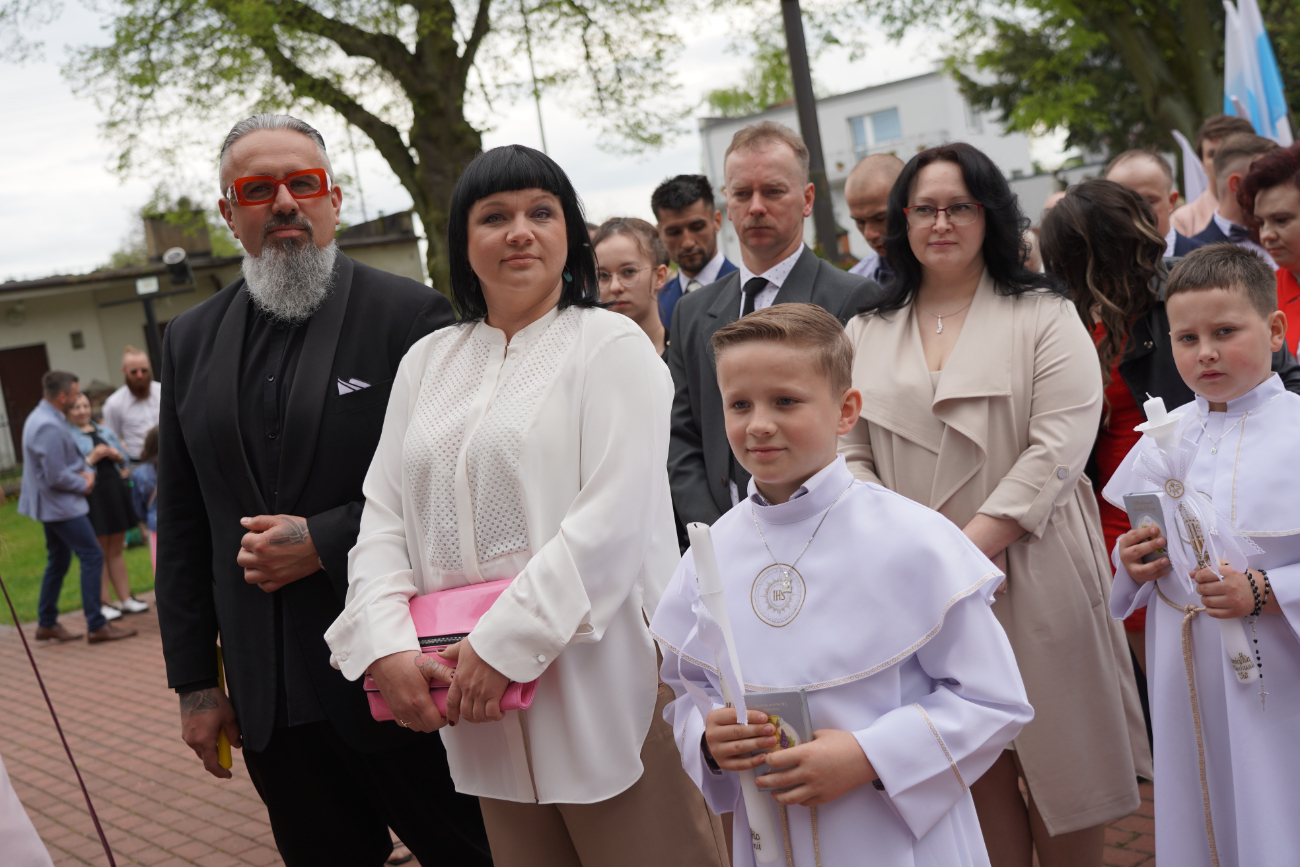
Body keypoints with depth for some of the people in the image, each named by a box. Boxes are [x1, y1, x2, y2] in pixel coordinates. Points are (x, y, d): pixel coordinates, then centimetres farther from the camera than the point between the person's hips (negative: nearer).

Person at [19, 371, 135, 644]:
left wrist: (85, 472, 2)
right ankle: (96, 626, -9)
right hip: (60, 505, -11)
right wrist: (83, 484, -8)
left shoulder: (42, 417, 10)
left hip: (52, 505, 11)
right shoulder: (49, 427, -25)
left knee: (59, 561, 18)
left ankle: (47, 623, 25)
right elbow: (56, 477, -25)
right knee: (92, 556, -9)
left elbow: (68, 458, 20)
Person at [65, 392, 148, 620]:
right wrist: (93, 458, -18)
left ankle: (125, 599, 17)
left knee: (117, 550, 12)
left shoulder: (104, 431, 15)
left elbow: (125, 460, 19)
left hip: (115, 491, 6)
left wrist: (117, 456, -2)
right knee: (99, 552, -2)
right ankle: (103, 603, 5)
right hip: (91, 496, -6)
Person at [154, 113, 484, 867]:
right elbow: (183, 527, 11)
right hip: (270, 703, 5)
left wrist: (325, 541, -16)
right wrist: (195, 681, 10)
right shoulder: (193, 341, 10)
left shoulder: (409, 315, -6)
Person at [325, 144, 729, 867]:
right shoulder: (428, 361, 13)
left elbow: (615, 521, -13)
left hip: (604, 691, -4)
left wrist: (503, 645, -17)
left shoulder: (611, 344, -3)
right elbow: (383, 516, 8)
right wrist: (388, 645, -8)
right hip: (479, 702, 5)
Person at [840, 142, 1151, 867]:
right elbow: (849, 452, 6)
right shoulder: (866, 335, 11)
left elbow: (1058, 448, -10)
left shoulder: (1042, 315, 0)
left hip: (1032, 579, -2)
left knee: (1059, 761, 5)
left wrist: (967, 549, -18)